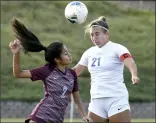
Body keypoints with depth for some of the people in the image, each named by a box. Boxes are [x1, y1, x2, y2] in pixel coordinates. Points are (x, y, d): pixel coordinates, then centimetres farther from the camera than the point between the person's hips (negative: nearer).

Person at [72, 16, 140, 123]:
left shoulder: (117, 49, -7)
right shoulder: (90, 52, 11)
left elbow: (130, 63, -26)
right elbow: (76, 70, 24)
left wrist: (134, 75, -46)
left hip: (117, 99, -6)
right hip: (96, 101, 6)